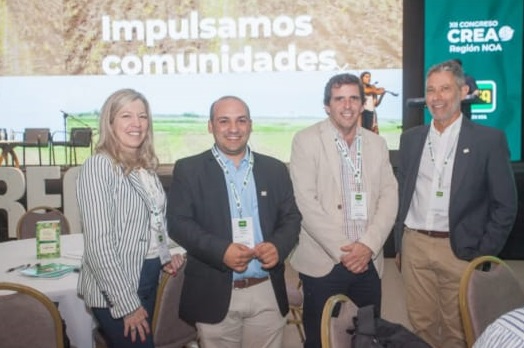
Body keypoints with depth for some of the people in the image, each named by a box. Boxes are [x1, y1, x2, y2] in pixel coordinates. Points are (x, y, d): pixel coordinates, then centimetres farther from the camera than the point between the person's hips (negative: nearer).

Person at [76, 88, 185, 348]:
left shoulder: (146, 166, 8)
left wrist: (164, 257, 2)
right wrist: (126, 303, -19)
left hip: (148, 277, 8)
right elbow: (98, 244, -21)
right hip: (116, 290, -8)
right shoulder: (98, 166, -16)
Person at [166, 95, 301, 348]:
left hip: (268, 293, 3)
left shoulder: (274, 169, 9)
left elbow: (292, 218, 9)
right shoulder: (188, 170, 1)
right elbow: (177, 222, -6)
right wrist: (221, 250, -20)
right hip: (215, 295, -2)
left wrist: (278, 246, -12)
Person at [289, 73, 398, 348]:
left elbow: (389, 197, 4)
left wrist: (368, 245, -10)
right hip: (323, 261, -4)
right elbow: (305, 202, -12)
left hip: (368, 260, 4)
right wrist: (341, 250, -14)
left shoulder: (377, 143, 9)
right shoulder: (306, 141, -5)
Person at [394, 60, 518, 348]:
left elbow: (505, 205, -3)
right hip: (414, 245, 4)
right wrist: (399, 243, 9)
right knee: (421, 324, 13)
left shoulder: (489, 140, -5)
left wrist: (484, 255, -7)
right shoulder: (410, 138, 8)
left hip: (459, 250, -3)